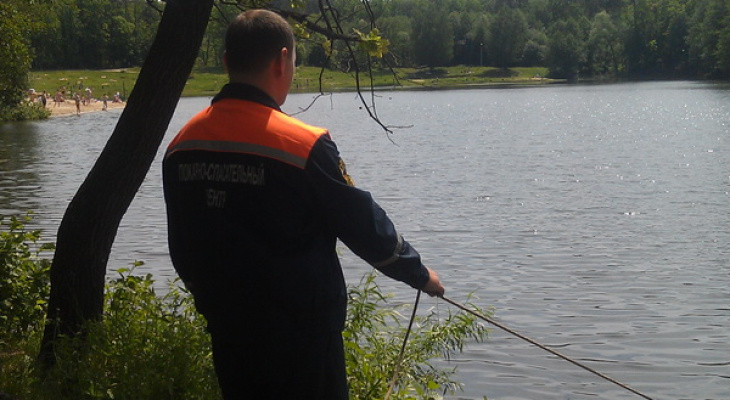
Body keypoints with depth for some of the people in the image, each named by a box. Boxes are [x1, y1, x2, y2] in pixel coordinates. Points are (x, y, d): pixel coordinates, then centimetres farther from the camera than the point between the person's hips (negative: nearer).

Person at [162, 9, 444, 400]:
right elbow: (364, 226, -9)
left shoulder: (181, 145, -1)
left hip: (228, 334, 5)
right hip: (302, 337, -5)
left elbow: (182, 250, 9)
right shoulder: (303, 145, -18)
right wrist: (420, 274, 8)